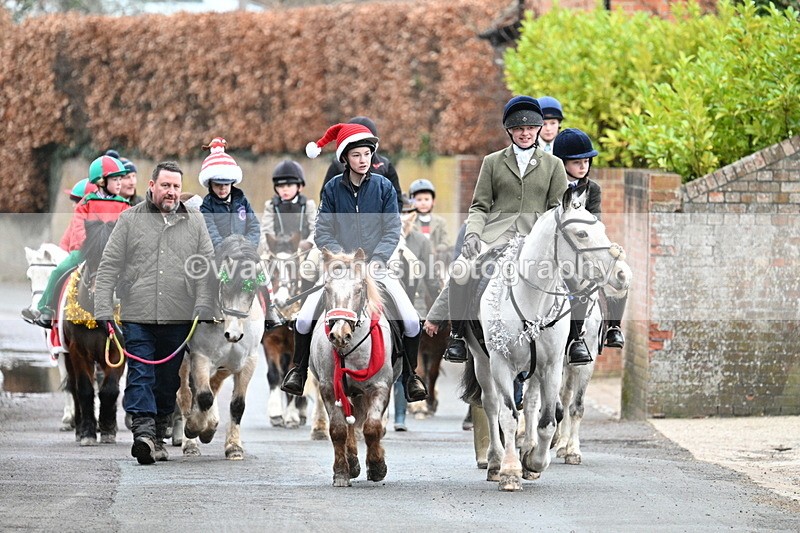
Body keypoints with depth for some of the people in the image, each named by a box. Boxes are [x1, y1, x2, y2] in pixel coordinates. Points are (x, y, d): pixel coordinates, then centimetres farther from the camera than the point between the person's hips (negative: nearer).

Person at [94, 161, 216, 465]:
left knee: (168, 382, 8)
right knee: (140, 375, -13)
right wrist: (103, 309, -4)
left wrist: (203, 310, -7)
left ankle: (159, 437, 17)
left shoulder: (195, 223, 10)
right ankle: (143, 431, -22)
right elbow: (109, 267, 5)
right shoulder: (130, 220, 7)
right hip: (137, 317, -2)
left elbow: (207, 269, 5)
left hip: (179, 320, 2)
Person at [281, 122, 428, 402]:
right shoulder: (332, 189, 1)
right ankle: (299, 369, 10)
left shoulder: (384, 187, 0)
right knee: (304, 318, -16)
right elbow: (322, 232, -1)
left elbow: (393, 230, -2)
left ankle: (410, 376, 5)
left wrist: (376, 260, -15)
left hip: (377, 266, 0)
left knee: (412, 321, -18)